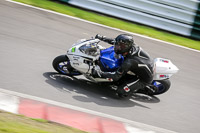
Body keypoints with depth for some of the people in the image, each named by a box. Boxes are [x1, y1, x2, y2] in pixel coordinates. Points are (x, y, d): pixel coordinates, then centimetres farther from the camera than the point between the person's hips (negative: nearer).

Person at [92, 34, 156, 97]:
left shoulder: (129, 62, -35)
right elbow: (115, 42, 4)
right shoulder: (133, 46, -15)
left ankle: (144, 87, 0)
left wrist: (99, 73, -24)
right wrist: (102, 38, 6)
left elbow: (116, 76, -27)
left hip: (145, 79, -8)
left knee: (121, 91, -14)